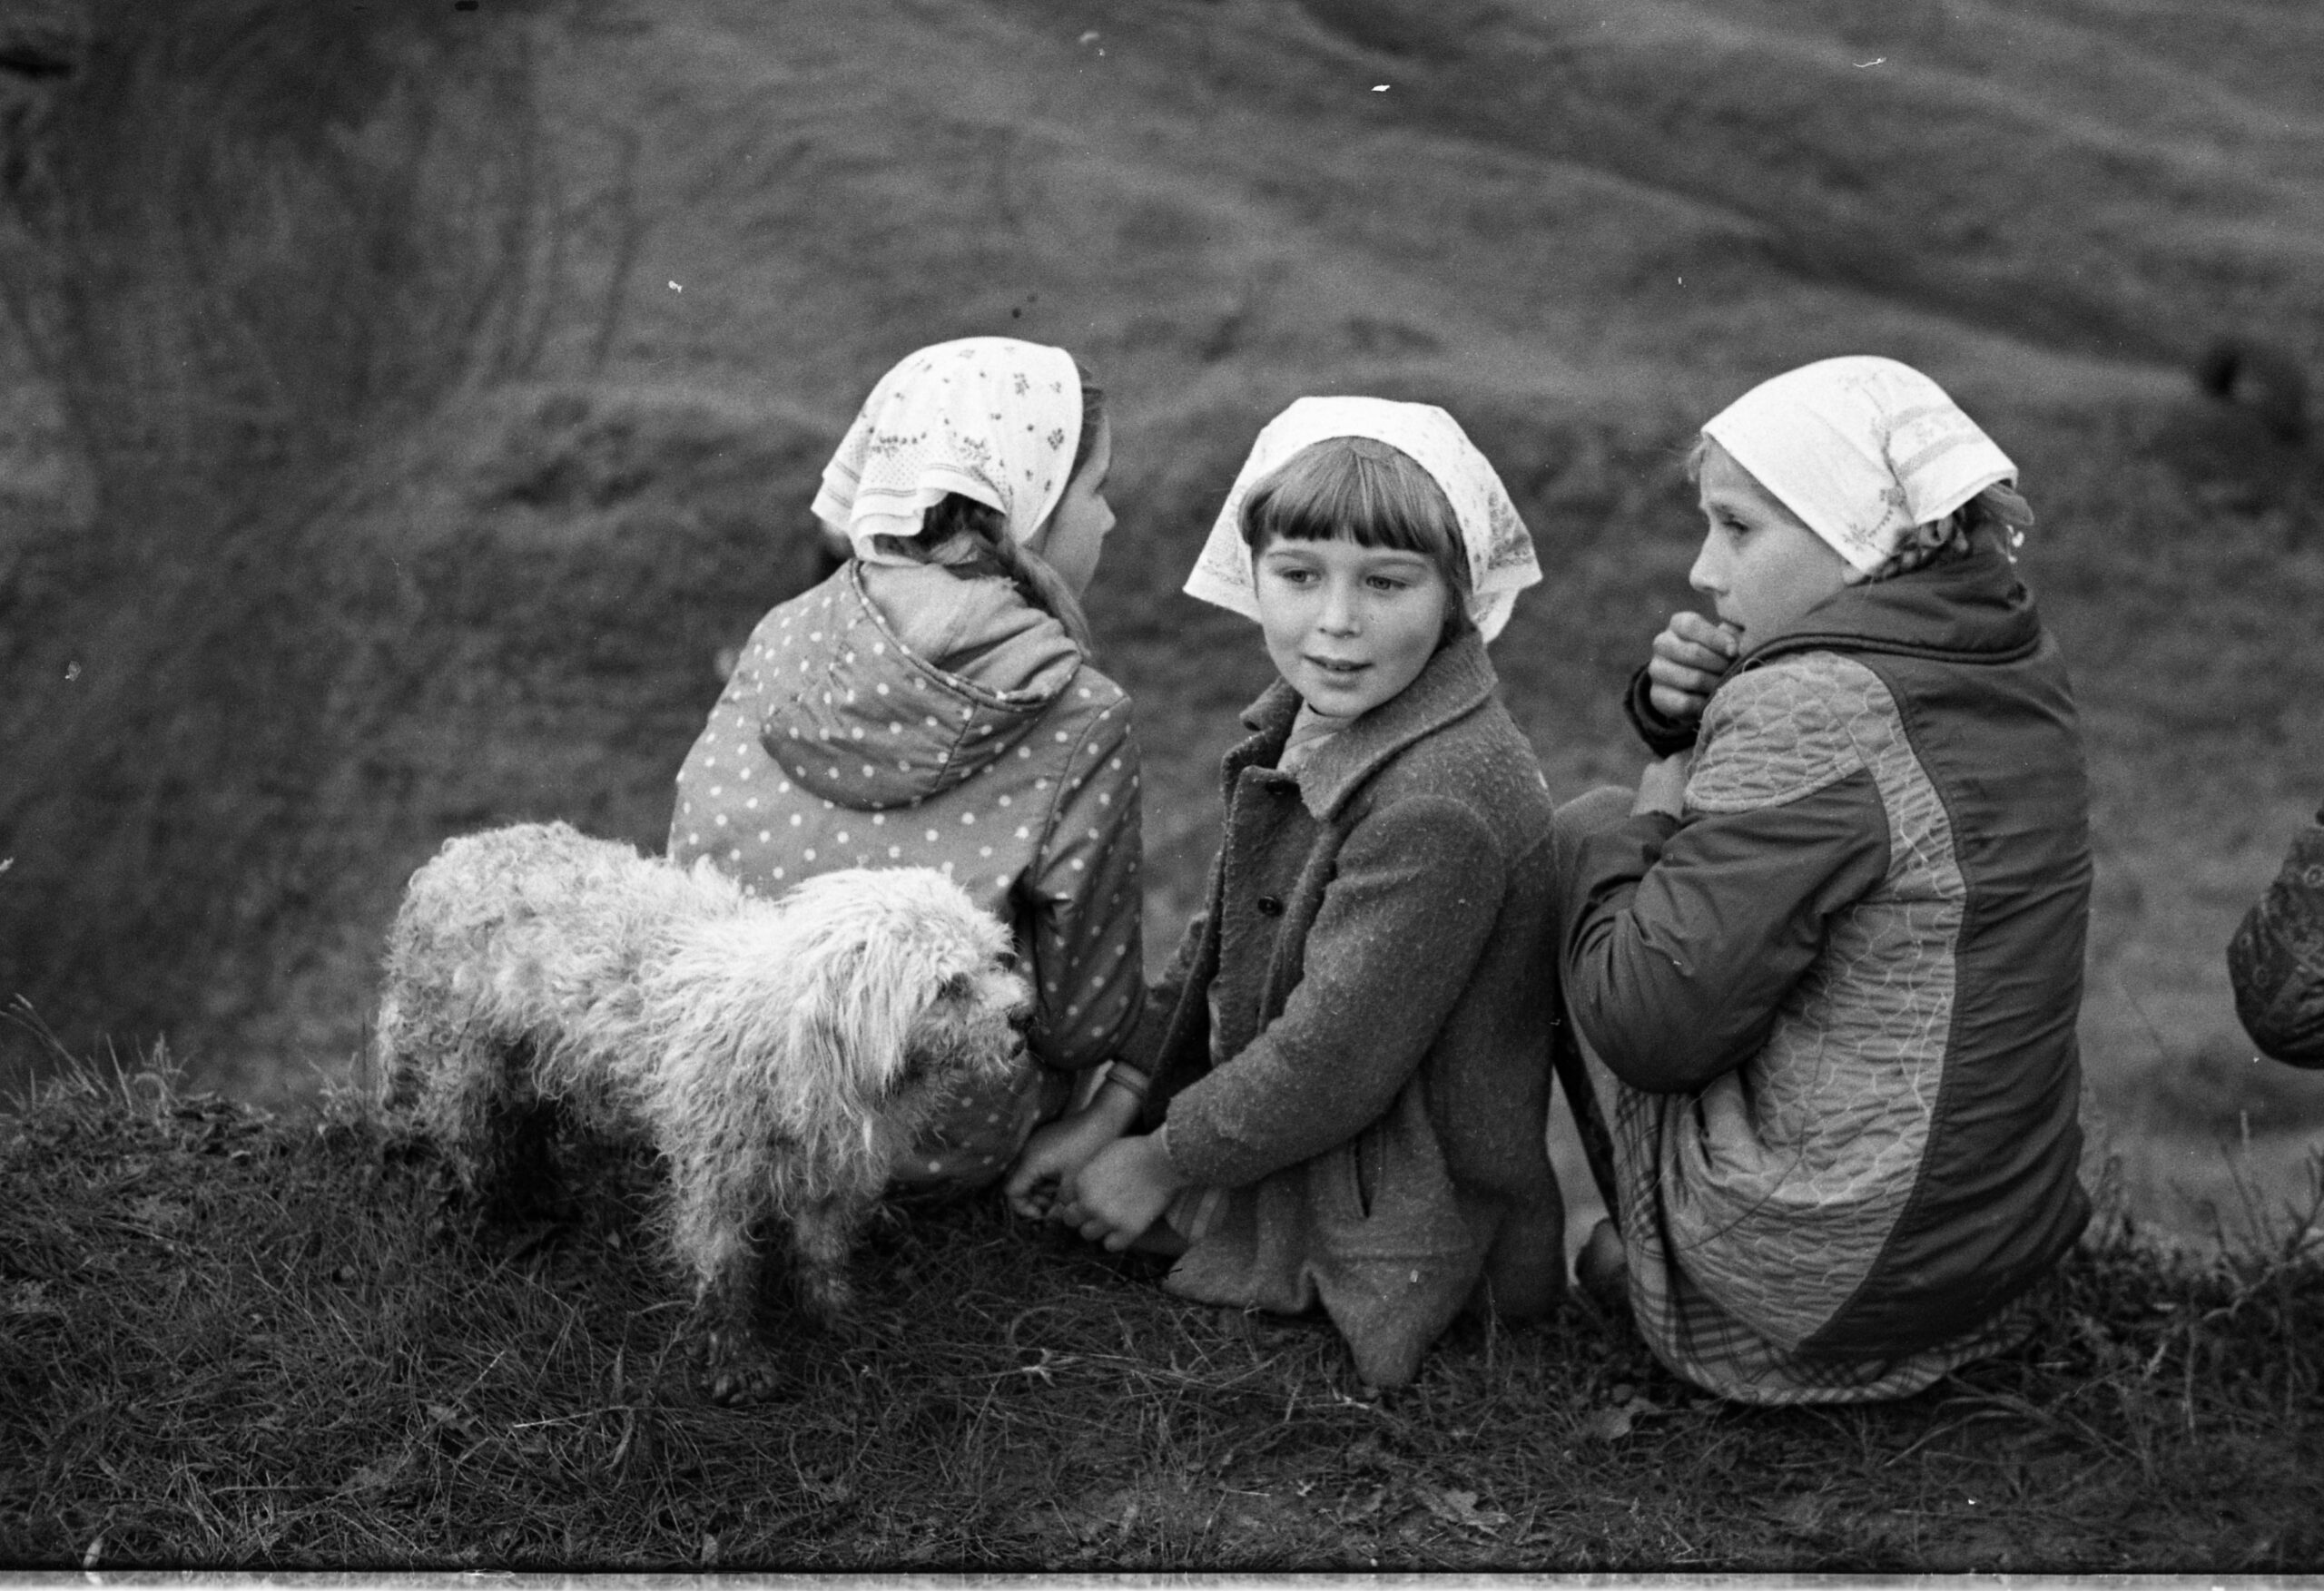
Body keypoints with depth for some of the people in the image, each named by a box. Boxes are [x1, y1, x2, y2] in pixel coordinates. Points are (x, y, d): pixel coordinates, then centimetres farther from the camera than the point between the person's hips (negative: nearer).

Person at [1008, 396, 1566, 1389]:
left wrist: (1162, 1165, -14)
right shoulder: (1309, 720, 0)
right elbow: (1222, 943, 8)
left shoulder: (1441, 808, -30)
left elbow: (1333, 1063, -27)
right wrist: (1117, 1107, 2)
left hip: (1396, 1231, -9)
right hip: (1289, 1135, 9)